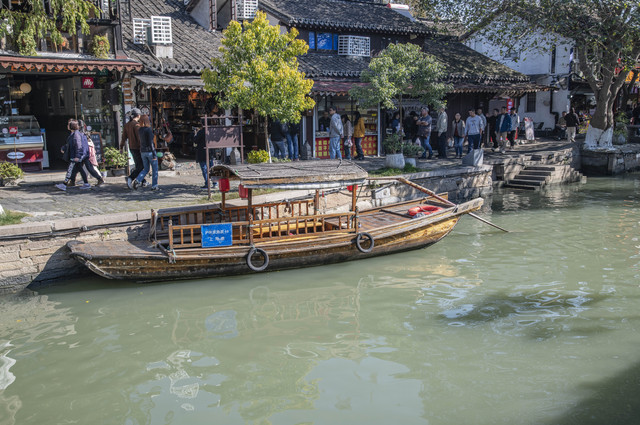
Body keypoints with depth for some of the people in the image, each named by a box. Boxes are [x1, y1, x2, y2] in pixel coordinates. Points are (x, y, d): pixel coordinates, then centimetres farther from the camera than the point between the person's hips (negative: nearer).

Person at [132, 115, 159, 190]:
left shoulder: (140, 130, 5)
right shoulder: (148, 130, -15)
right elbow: (151, 143, -18)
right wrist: (154, 154, -16)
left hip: (143, 152, 7)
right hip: (150, 151, -7)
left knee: (146, 169, 16)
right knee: (155, 169, 8)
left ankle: (138, 180, -7)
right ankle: (154, 186, 9)